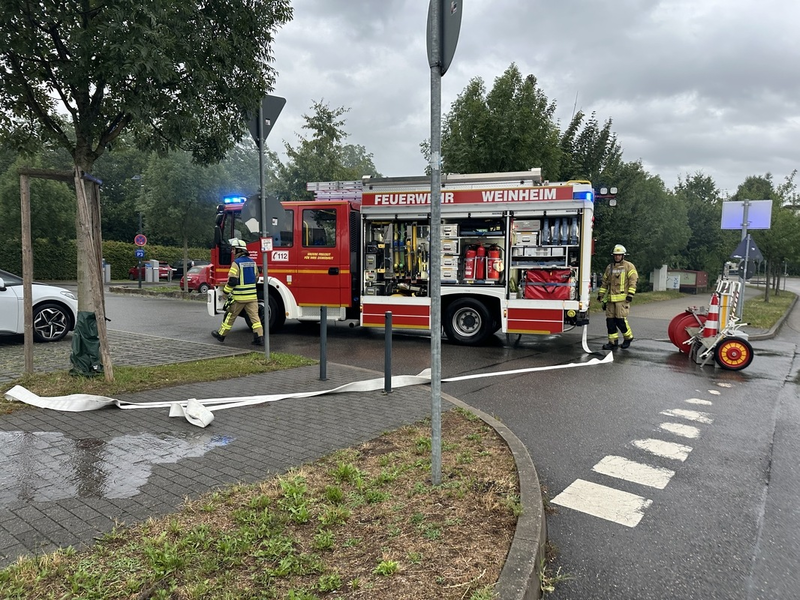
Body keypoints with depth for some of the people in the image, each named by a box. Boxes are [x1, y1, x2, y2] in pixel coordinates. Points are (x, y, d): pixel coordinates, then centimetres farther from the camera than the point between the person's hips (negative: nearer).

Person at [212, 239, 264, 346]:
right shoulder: (252, 262, 9)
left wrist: (226, 292, -5)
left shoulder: (236, 263, -13)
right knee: (254, 316, 1)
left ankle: (221, 334, 25)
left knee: (230, 316, 10)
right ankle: (259, 338, -6)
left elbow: (232, 280, -16)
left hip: (239, 297, -5)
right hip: (252, 296, 5)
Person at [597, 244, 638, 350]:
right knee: (610, 320, 3)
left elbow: (633, 281, -6)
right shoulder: (609, 267, 17)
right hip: (610, 299, 6)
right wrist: (600, 294, 16)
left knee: (620, 319, -9)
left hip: (622, 298, -6)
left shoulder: (629, 266, 1)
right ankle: (613, 342, 9)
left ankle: (628, 337, 14)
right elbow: (604, 282, 21)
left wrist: (630, 294, -14)